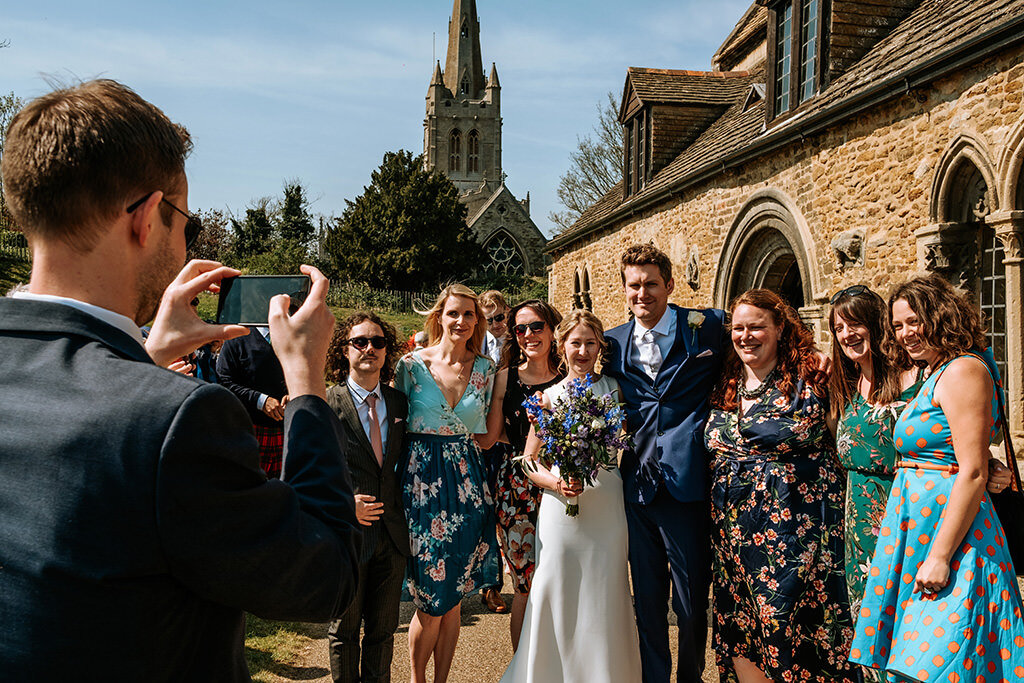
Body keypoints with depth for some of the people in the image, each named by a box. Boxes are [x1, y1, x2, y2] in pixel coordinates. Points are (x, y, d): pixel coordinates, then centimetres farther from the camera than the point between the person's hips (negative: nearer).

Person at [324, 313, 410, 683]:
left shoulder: (399, 402, 5)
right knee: (344, 631, 14)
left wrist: (402, 510, 3)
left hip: (392, 535, 4)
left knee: (383, 630, 17)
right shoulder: (326, 404, -9)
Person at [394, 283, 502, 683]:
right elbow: (393, 424, -2)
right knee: (431, 604, 2)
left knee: (454, 600, 11)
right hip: (422, 484, -3)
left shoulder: (485, 368, 5)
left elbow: (487, 437, 8)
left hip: (467, 484, 3)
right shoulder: (412, 363, -4)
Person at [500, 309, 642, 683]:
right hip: (561, 509, 0)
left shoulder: (613, 389, 4)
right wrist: (555, 482, -13)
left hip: (608, 508, 1)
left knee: (605, 602, 7)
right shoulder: (549, 397, 2)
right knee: (558, 600, 5)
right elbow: (529, 460, 5)